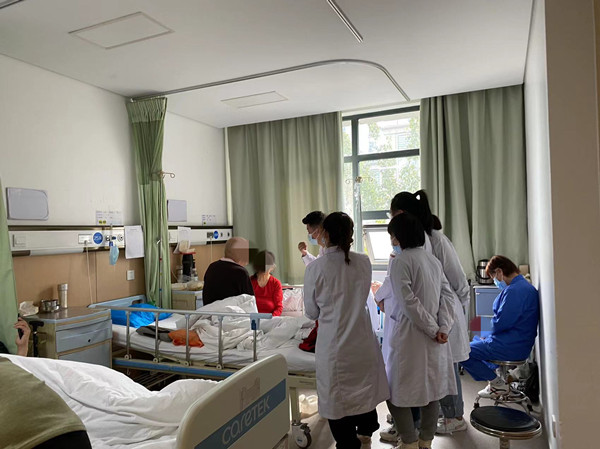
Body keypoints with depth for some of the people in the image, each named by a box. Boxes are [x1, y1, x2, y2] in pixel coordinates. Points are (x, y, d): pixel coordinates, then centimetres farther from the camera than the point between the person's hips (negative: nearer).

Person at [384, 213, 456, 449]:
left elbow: (408, 302, -20)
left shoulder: (400, 261, -15)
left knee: (396, 392, 6)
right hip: (432, 336, 8)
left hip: (407, 336, -8)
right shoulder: (433, 259, 8)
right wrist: (443, 327, -4)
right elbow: (447, 294, 3)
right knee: (431, 388, 16)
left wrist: (433, 329, -12)